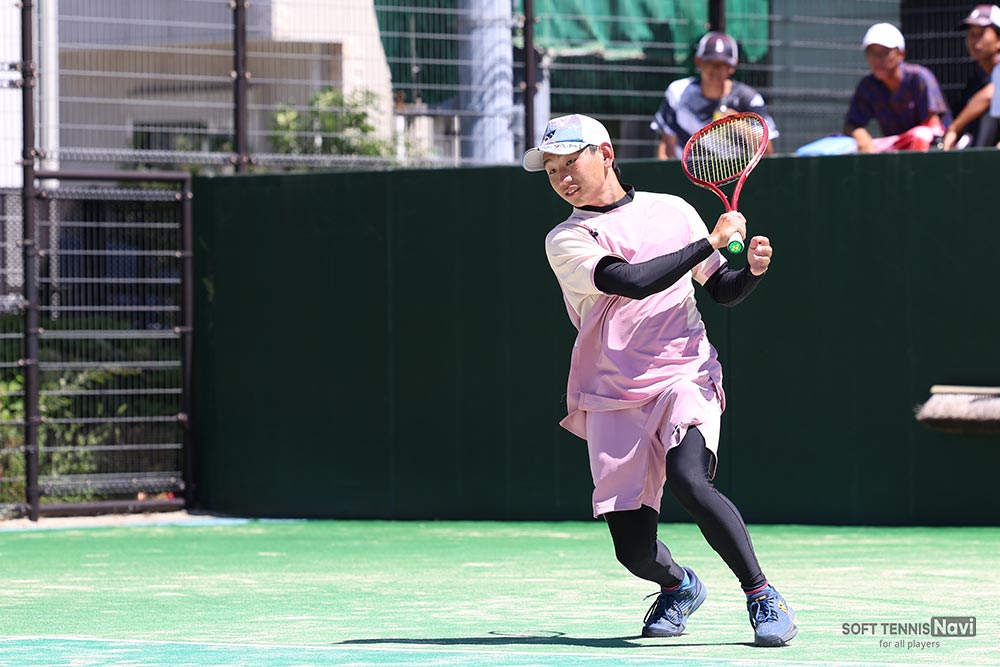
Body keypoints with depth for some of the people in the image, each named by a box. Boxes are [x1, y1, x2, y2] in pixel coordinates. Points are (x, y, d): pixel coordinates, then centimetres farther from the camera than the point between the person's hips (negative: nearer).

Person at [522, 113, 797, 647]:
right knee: (634, 551, -6)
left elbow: (723, 291, 19)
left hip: (684, 378, 0)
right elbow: (633, 281, -15)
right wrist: (712, 242, -10)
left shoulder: (673, 211, 11)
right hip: (612, 398, 0)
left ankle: (763, 596, -18)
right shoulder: (566, 241, 1)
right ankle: (679, 585, 30)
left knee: (688, 480, -31)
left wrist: (752, 268, -3)